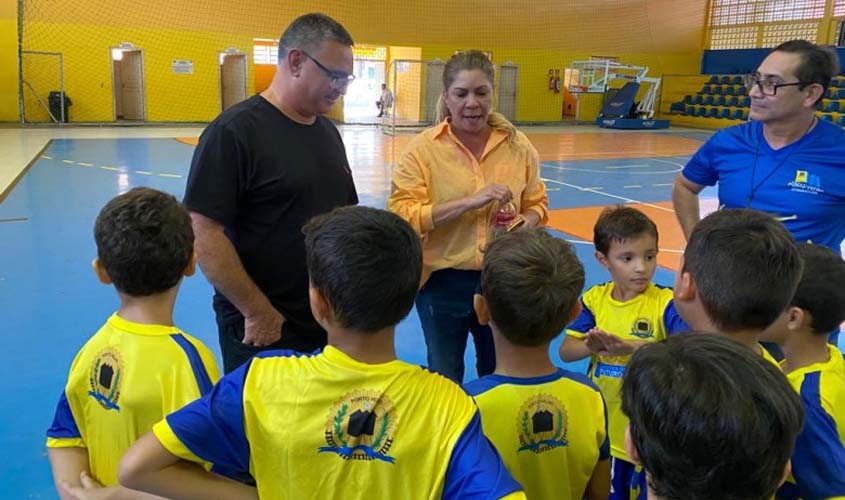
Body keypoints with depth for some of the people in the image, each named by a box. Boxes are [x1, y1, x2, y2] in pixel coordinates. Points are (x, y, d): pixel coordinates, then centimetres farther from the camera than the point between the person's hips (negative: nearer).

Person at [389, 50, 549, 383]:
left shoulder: (518, 146, -1)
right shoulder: (422, 149, -10)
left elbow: (537, 205, 7)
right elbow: (402, 216, -19)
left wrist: (524, 224, -16)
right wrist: (469, 202, -27)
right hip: (442, 283, -2)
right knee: (445, 382, 19)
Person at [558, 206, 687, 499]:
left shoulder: (665, 302, -14)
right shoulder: (594, 299, -2)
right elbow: (565, 352, -3)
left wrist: (631, 346, -38)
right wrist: (591, 346, -24)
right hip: (603, 428, 4)